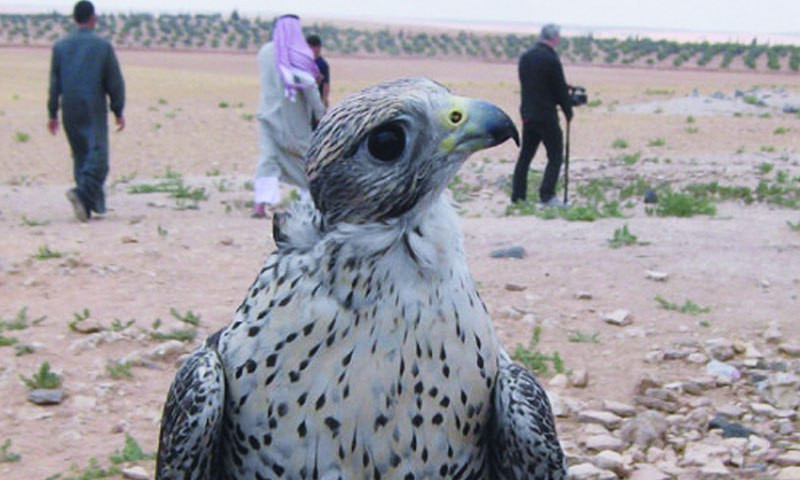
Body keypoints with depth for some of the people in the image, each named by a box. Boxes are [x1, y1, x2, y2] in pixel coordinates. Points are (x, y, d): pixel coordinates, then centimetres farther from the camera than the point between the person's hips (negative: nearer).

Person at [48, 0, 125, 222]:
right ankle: (82, 193, -29)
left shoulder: (60, 46, 5)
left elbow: (54, 82, 6)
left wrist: (53, 114, 12)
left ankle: (93, 203, 14)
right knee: (97, 155, -7)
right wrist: (118, 111, 7)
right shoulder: (103, 46, -4)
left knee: (80, 155, 14)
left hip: (70, 111, 4)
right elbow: (115, 82, -2)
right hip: (94, 111, -4)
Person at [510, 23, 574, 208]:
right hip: (546, 115, -7)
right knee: (555, 156, 1)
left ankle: (518, 196, 13)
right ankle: (547, 195, -6)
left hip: (527, 114, 7)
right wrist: (568, 111, 5)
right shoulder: (551, 59, -15)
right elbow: (560, 88, -9)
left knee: (525, 156, 12)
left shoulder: (525, 57, 7)